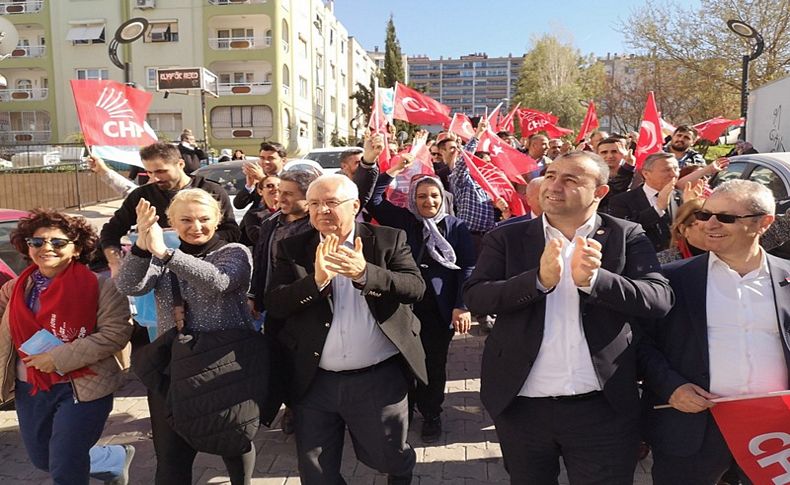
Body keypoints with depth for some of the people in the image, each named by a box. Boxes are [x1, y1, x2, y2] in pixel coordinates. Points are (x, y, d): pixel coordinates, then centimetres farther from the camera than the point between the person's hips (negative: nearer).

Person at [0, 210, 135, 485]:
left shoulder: (98, 285, -13)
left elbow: (116, 333, -20)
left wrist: (58, 358, -22)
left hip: (83, 388, -7)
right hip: (29, 390, 7)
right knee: (42, 460, 21)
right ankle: (118, 459, 42)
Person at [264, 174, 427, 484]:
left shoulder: (389, 240, -4)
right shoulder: (292, 248, 0)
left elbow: (416, 287, -15)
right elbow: (273, 304, -8)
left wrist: (364, 272, -30)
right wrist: (317, 280, -25)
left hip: (379, 378, -1)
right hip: (314, 382, 2)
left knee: (388, 457, 18)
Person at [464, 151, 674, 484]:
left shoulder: (626, 236, 0)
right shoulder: (507, 238, 0)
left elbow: (660, 298, -11)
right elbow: (474, 296, -10)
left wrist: (593, 279, -26)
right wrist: (538, 280, -24)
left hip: (603, 408, -1)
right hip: (521, 406, 2)